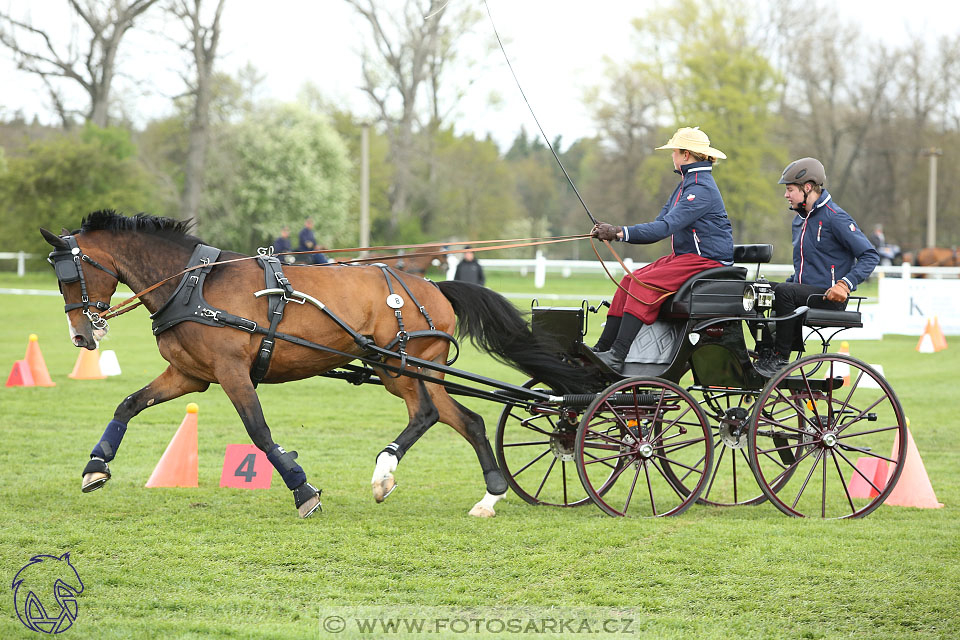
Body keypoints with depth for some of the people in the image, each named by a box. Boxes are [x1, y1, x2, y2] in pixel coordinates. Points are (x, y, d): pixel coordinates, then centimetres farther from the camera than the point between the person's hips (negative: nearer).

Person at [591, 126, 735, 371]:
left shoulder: (701, 189, -17)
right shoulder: (685, 185, 17)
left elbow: (666, 227, -27)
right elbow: (659, 224, 14)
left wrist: (620, 232, -30)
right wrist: (613, 232, 0)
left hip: (707, 260, -10)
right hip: (684, 256, 10)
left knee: (644, 284, -24)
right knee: (630, 280, -1)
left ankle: (617, 356, -29)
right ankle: (602, 348, -3)